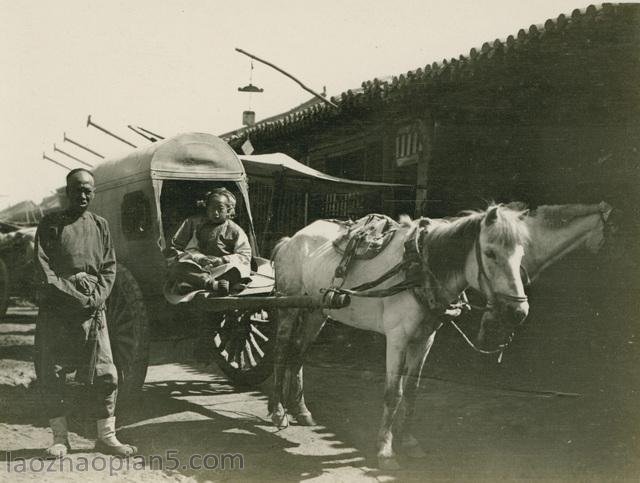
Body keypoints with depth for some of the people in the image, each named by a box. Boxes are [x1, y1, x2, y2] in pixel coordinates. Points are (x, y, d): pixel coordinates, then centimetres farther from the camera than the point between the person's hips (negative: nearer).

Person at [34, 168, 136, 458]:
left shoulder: (100, 226, 14)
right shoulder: (50, 225, 4)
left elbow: (109, 268, 10)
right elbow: (44, 271, -4)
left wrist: (97, 297, -6)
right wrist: (75, 297, -13)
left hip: (92, 312, 2)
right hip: (56, 311, -2)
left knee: (104, 374, 0)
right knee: (52, 375, 1)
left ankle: (106, 435, 10)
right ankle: (60, 438, 13)